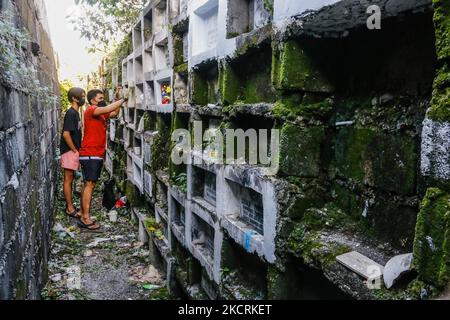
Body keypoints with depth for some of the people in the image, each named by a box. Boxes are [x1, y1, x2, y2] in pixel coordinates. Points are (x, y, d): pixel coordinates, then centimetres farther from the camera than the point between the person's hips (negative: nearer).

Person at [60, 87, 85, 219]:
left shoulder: (75, 113, 12)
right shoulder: (71, 113, -16)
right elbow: (66, 134, -23)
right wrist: (75, 150, -16)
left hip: (74, 151, 9)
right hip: (69, 151, -9)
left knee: (70, 179, 15)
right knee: (68, 180, -2)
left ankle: (70, 205, 24)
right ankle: (70, 209, 5)